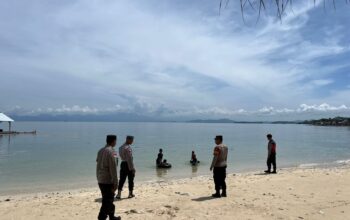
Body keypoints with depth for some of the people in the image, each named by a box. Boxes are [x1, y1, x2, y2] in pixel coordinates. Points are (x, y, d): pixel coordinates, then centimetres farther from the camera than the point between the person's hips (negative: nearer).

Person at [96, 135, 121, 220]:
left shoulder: (101, 150, 8)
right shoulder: (110, 151, -17)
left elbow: (98, 166, 13)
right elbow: (113, 169, -18)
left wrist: (99, 178, 20)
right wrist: (115, 183, -15)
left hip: (100, 180, 9)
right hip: (108, 181, -9)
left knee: (109, 200, 21)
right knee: (107, 202, -1)